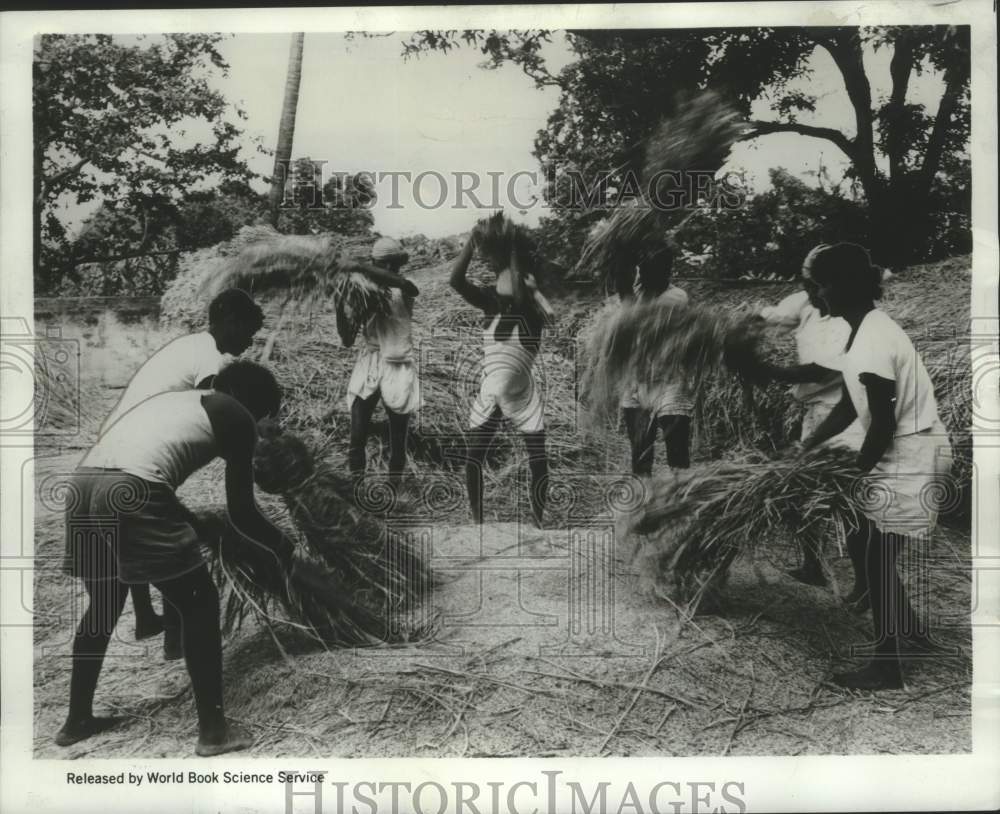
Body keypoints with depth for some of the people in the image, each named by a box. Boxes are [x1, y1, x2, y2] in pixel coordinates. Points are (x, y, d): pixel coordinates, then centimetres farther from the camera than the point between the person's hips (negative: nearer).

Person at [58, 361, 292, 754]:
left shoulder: (172, 399, 33)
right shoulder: (236, 416, 12)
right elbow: (240, 512, 12)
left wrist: (198, 529, 51)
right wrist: (280, 545, 30)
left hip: (81, 486, 8)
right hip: (131, 495, -8)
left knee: (103, 606, 27)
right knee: (199, 603, 8)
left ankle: (77, 719, 40)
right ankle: (213, 729, 12)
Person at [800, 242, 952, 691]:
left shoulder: (872, 343, -25)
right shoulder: (868, 327, 8)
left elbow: (884, 423, -23)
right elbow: (849, 405, 13)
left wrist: (855, 475, -11)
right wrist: (806, 446, 10)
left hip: (907, 457, -10)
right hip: (906, 453, 10)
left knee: (878, 560, -2)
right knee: (873, 549, 20)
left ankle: (885, 667, 10)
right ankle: (911, 630, 36)